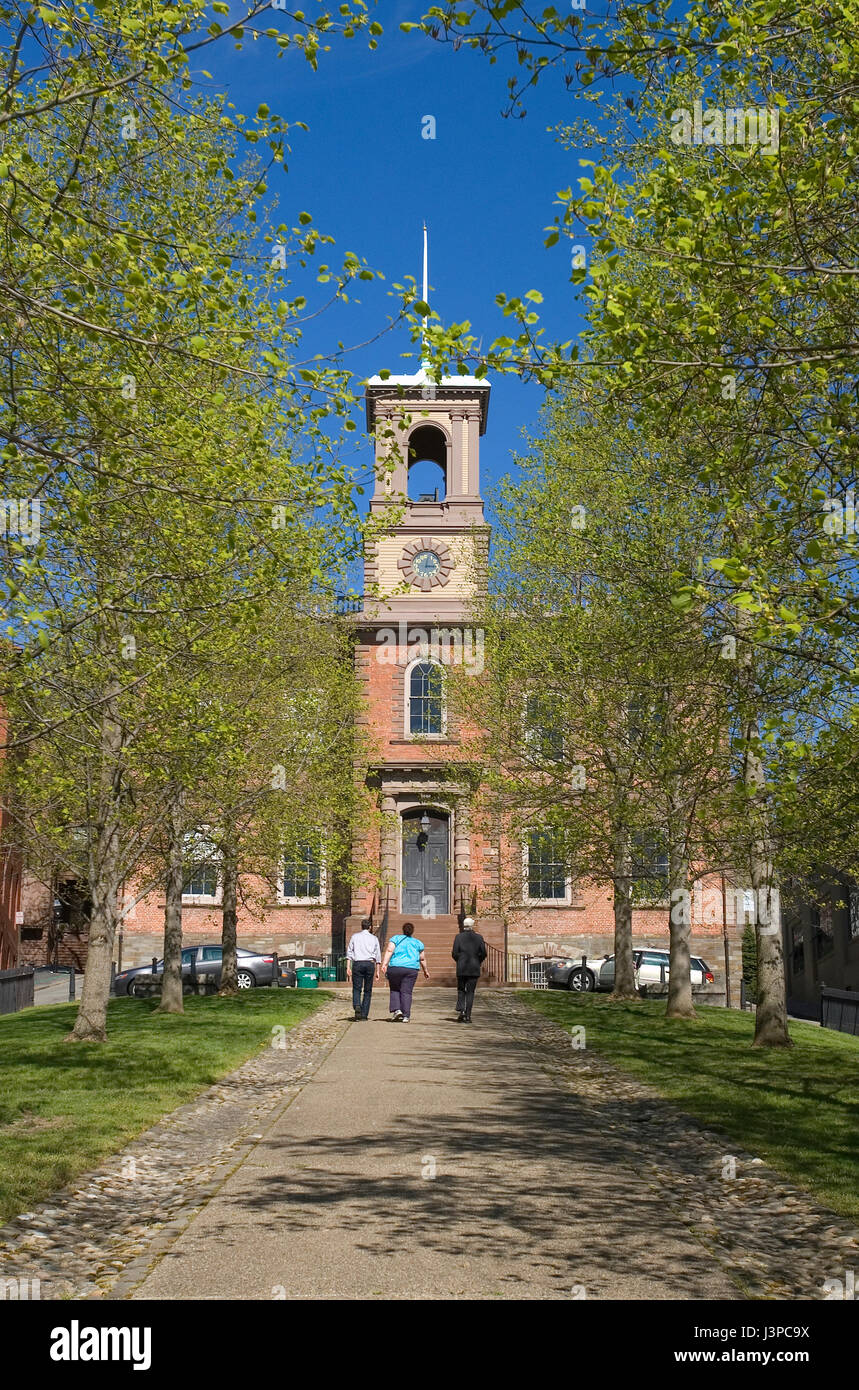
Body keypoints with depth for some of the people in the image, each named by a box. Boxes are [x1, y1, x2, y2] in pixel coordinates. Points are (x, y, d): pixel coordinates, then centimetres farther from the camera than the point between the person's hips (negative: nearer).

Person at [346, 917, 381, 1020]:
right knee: (367, 991, 7)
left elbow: (349, 953, 4)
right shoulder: (374, 938, 13)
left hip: (357, 964, 0)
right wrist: (377, 971, 10)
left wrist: (348, 968, 2)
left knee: (356, 989, 0)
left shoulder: (354, 936, 12)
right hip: (370, 964, 0)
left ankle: (357, 1006, -28)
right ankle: (364, 1015, 4)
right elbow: (378, 956, 8)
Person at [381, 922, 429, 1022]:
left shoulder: (396, 938, 10)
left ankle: (396, 1010, -1)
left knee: (395, 990, 15)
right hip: (411, 969, 1)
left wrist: (384, 964, -11)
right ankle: (406, 1016, -2)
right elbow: (422, 959, 15)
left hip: (395, 968, -1)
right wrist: (425, 971, 27)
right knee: (406, 992, 3)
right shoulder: (418, 943, 14)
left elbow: (389, 951, -4)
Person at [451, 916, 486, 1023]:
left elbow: (454, 953, -5)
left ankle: (460, 1010, -4)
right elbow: (483, 954, -2)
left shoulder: (458, 937, -2)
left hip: (461, 969, 0)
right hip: (474, 969, 0)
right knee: (470, 992, 6)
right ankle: (467, 1015, 2)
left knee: (461, 990, 13)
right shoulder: (478, 937, 0)